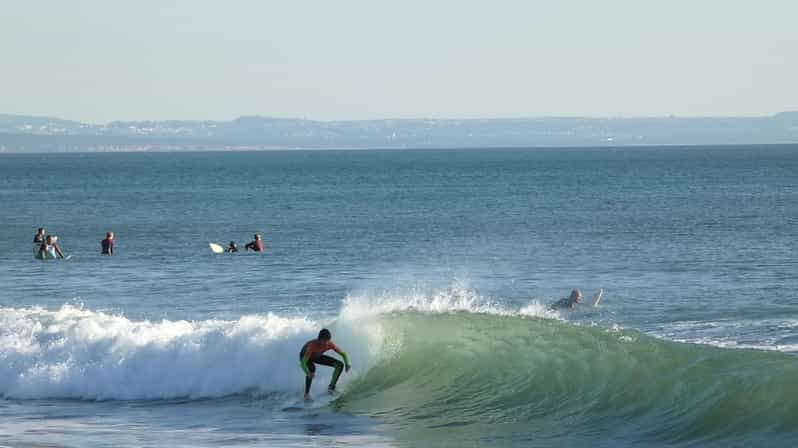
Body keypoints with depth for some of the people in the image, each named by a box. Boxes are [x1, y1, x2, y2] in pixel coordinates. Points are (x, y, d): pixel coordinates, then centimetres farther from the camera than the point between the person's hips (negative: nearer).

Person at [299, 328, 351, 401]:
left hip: (317, 356, 5)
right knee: (312, 368, -38)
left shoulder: (330, 345, -29)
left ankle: (331, 387, 5)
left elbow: (343, 353, -14)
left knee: (340, 365, -6)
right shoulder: (313, 345, -42)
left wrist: (347, 364, -32)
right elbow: (303, 363, -44)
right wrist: (308, 373, -62)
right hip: (305, 356, -5)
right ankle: (307, 394, -27)